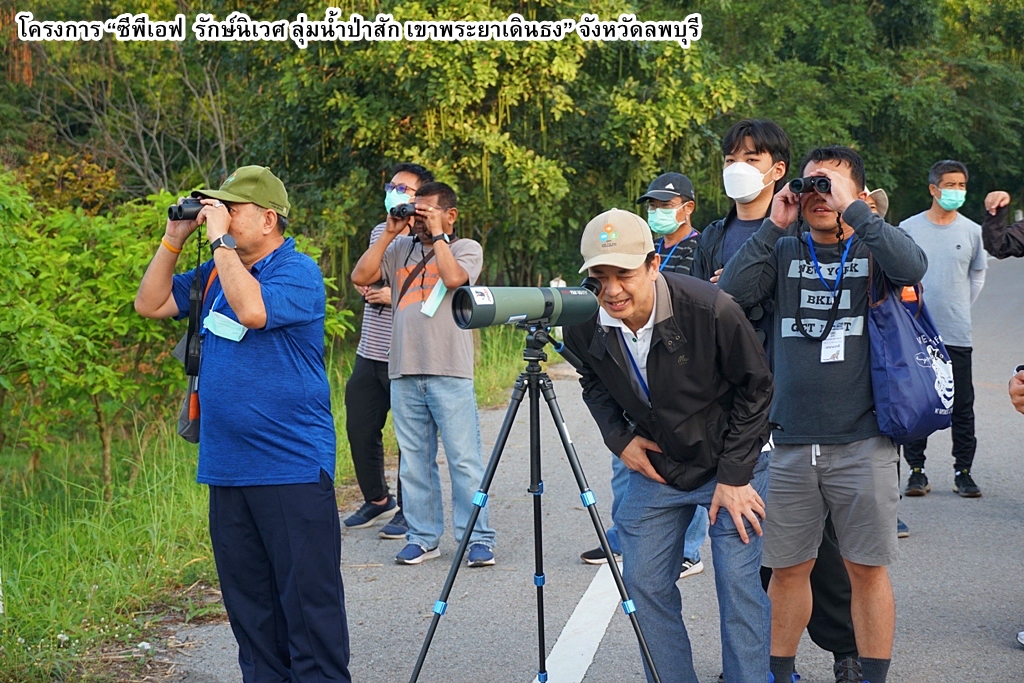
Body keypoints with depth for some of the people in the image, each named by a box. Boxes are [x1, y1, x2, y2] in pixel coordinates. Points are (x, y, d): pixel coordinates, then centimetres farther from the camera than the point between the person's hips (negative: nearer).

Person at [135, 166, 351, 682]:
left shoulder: (298, 272, -9)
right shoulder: (216, 273, 13)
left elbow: (252, 309, -28)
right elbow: (150, 304, 14)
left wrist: (221, 240, -19)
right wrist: (173, 240, 4)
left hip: (292, 469, -8)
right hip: (226, 466, 8)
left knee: (308, 598, -5)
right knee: (248, 601, 13)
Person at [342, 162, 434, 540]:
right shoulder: (379, 232, 14)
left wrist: (396, 296, -19)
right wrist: (367, 288, 4)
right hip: (369, 354, 7)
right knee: (360, 430, 12)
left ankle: (408, 511, 13)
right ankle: (377, 500, 30)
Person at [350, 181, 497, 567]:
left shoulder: (466, 248, 6)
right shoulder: (400, 249, 16)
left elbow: (454, 277, -15)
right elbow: (360, 277, 4)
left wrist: (437, 235, -5)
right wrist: (389, 234, 3)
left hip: (450, 373, -4)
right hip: (404, 373, 4)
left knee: (464, 459, -5)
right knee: (414, 460, 7)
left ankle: (478, 538, -1)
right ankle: (422, 537, 14)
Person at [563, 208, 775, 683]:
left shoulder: (712, 311, -27)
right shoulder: (583, 326, -14)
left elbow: (755, 388, -13)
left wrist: (734, 476, -13)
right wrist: (619, 439, -5)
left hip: (733, 466, -4)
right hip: (654, 466, 4)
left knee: (740, 586, -6)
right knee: (644, 585, 4)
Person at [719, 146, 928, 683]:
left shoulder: (873, 250, 4)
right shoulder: (785, 253, 11)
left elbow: (913, 266, -19)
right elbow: (730, 292, -4)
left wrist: (851, 209, -17)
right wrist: (774, 225, -7)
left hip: (862, 443, -2)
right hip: (791, 443, 3)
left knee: (866, 569, 3)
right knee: (788, 567, 9)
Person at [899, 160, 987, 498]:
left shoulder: (972, 231, 5)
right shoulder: (909, 228, 1)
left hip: (957, 333, 1)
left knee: (962, 405, 2)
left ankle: (963, 471, 9)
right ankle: (916, 470, 8)